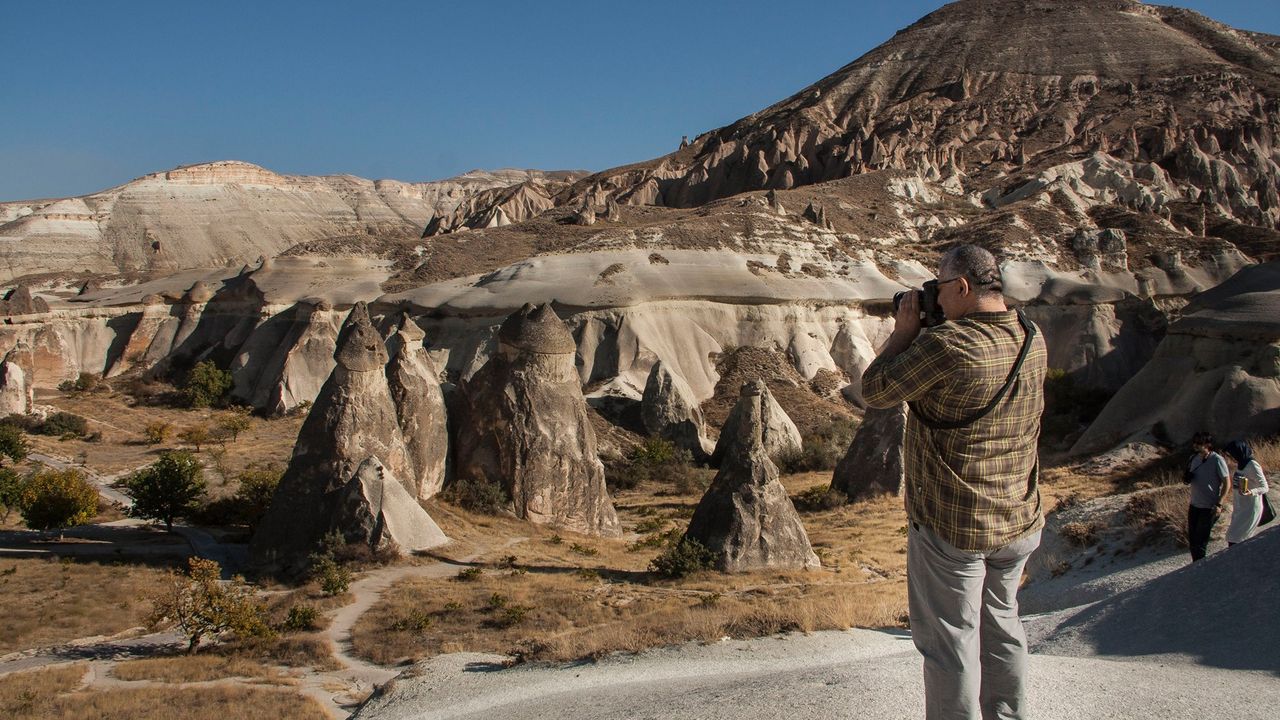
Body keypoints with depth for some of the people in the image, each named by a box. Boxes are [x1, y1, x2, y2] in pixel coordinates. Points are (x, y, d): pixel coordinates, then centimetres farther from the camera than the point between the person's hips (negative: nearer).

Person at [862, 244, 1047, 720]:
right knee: (1001, 627, 22)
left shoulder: (949, 343, -24)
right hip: (1019, 522, 8)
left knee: (950, 640, 5)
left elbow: (876, 391, -13)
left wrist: (904, 332, -2)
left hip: (952, 526, -7)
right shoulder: (1033, 341, 0)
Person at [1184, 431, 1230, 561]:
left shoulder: (1217, 460, -15)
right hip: (1194, 505, 6)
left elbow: (1227, 484, -11)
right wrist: (1187, 478, -7)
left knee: (1200, 541, -3)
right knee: (1191, 538, 12)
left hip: (1209, 508, -6)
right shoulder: (1194, 458, 4)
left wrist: (1219, 504, -18)